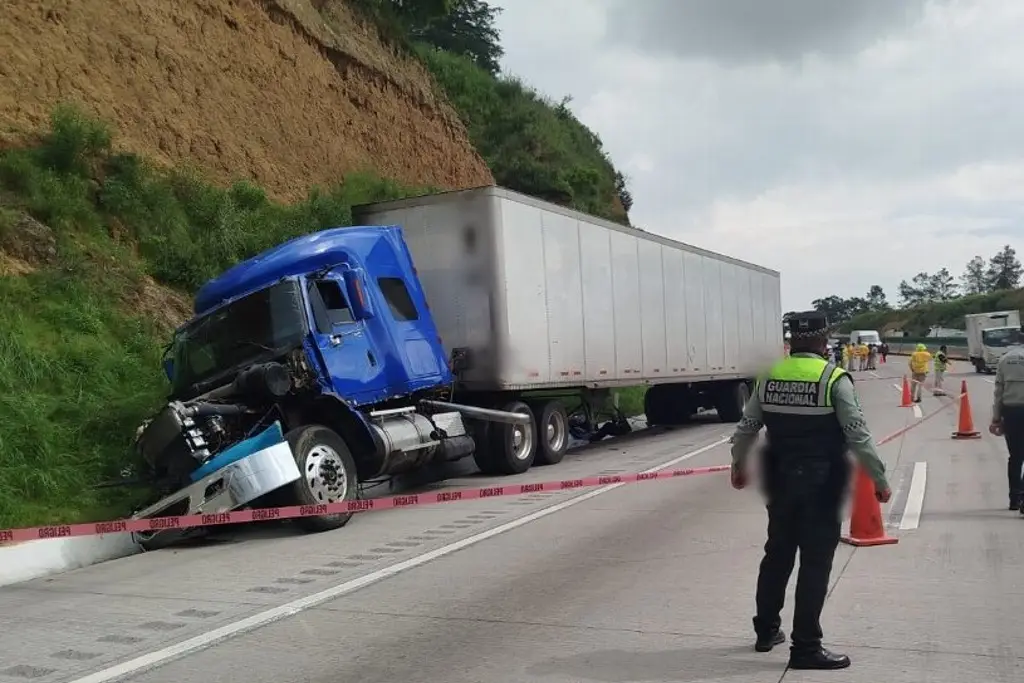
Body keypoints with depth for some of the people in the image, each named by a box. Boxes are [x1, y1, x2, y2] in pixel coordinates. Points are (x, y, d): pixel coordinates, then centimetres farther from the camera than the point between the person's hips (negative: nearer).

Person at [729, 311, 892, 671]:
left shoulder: (770, 377, 3)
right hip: (822, 484, -5)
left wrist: (738, 465, 25)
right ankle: (805, 647, 7)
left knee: (777, 554, 18)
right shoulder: (834, 378, -12)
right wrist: (880, 479, -6)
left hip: (781, 481, 5)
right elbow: (858, 436, -14)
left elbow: (746, 428, 10)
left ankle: (766, 630, 30)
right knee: (815, 563, 2)